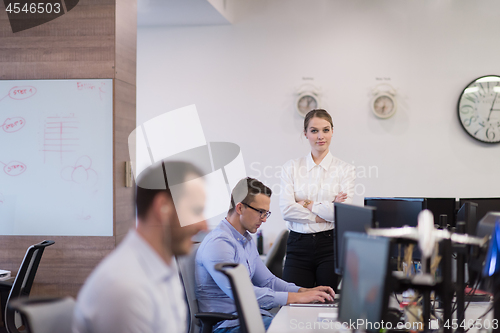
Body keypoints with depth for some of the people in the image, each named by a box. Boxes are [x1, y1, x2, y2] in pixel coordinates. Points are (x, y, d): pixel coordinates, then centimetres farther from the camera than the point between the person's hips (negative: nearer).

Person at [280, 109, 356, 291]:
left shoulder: (345, 169, 3)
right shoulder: (291, 168, 7)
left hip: (331, 244, -1)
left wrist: (307, 204, -5)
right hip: (298, 245, 1)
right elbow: (286, 210, -7)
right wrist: (326, 211, -10)